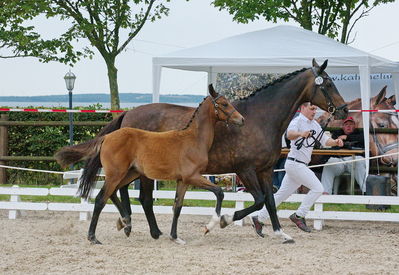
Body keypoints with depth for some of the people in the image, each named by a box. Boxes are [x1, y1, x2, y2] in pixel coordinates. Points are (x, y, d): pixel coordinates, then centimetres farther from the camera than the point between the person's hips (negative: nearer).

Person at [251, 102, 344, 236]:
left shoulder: (314, 125, 16)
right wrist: (301, 134, -53)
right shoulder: (297, 121, -12)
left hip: (301, 165, 9)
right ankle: (298, 216, -8)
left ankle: (259, 219, 14)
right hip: (295, 163, -9)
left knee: (282, 194, 10)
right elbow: (290, 134, -32)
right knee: (317, 188, -14)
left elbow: (324, 140, 15)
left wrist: (335, 142, -6)